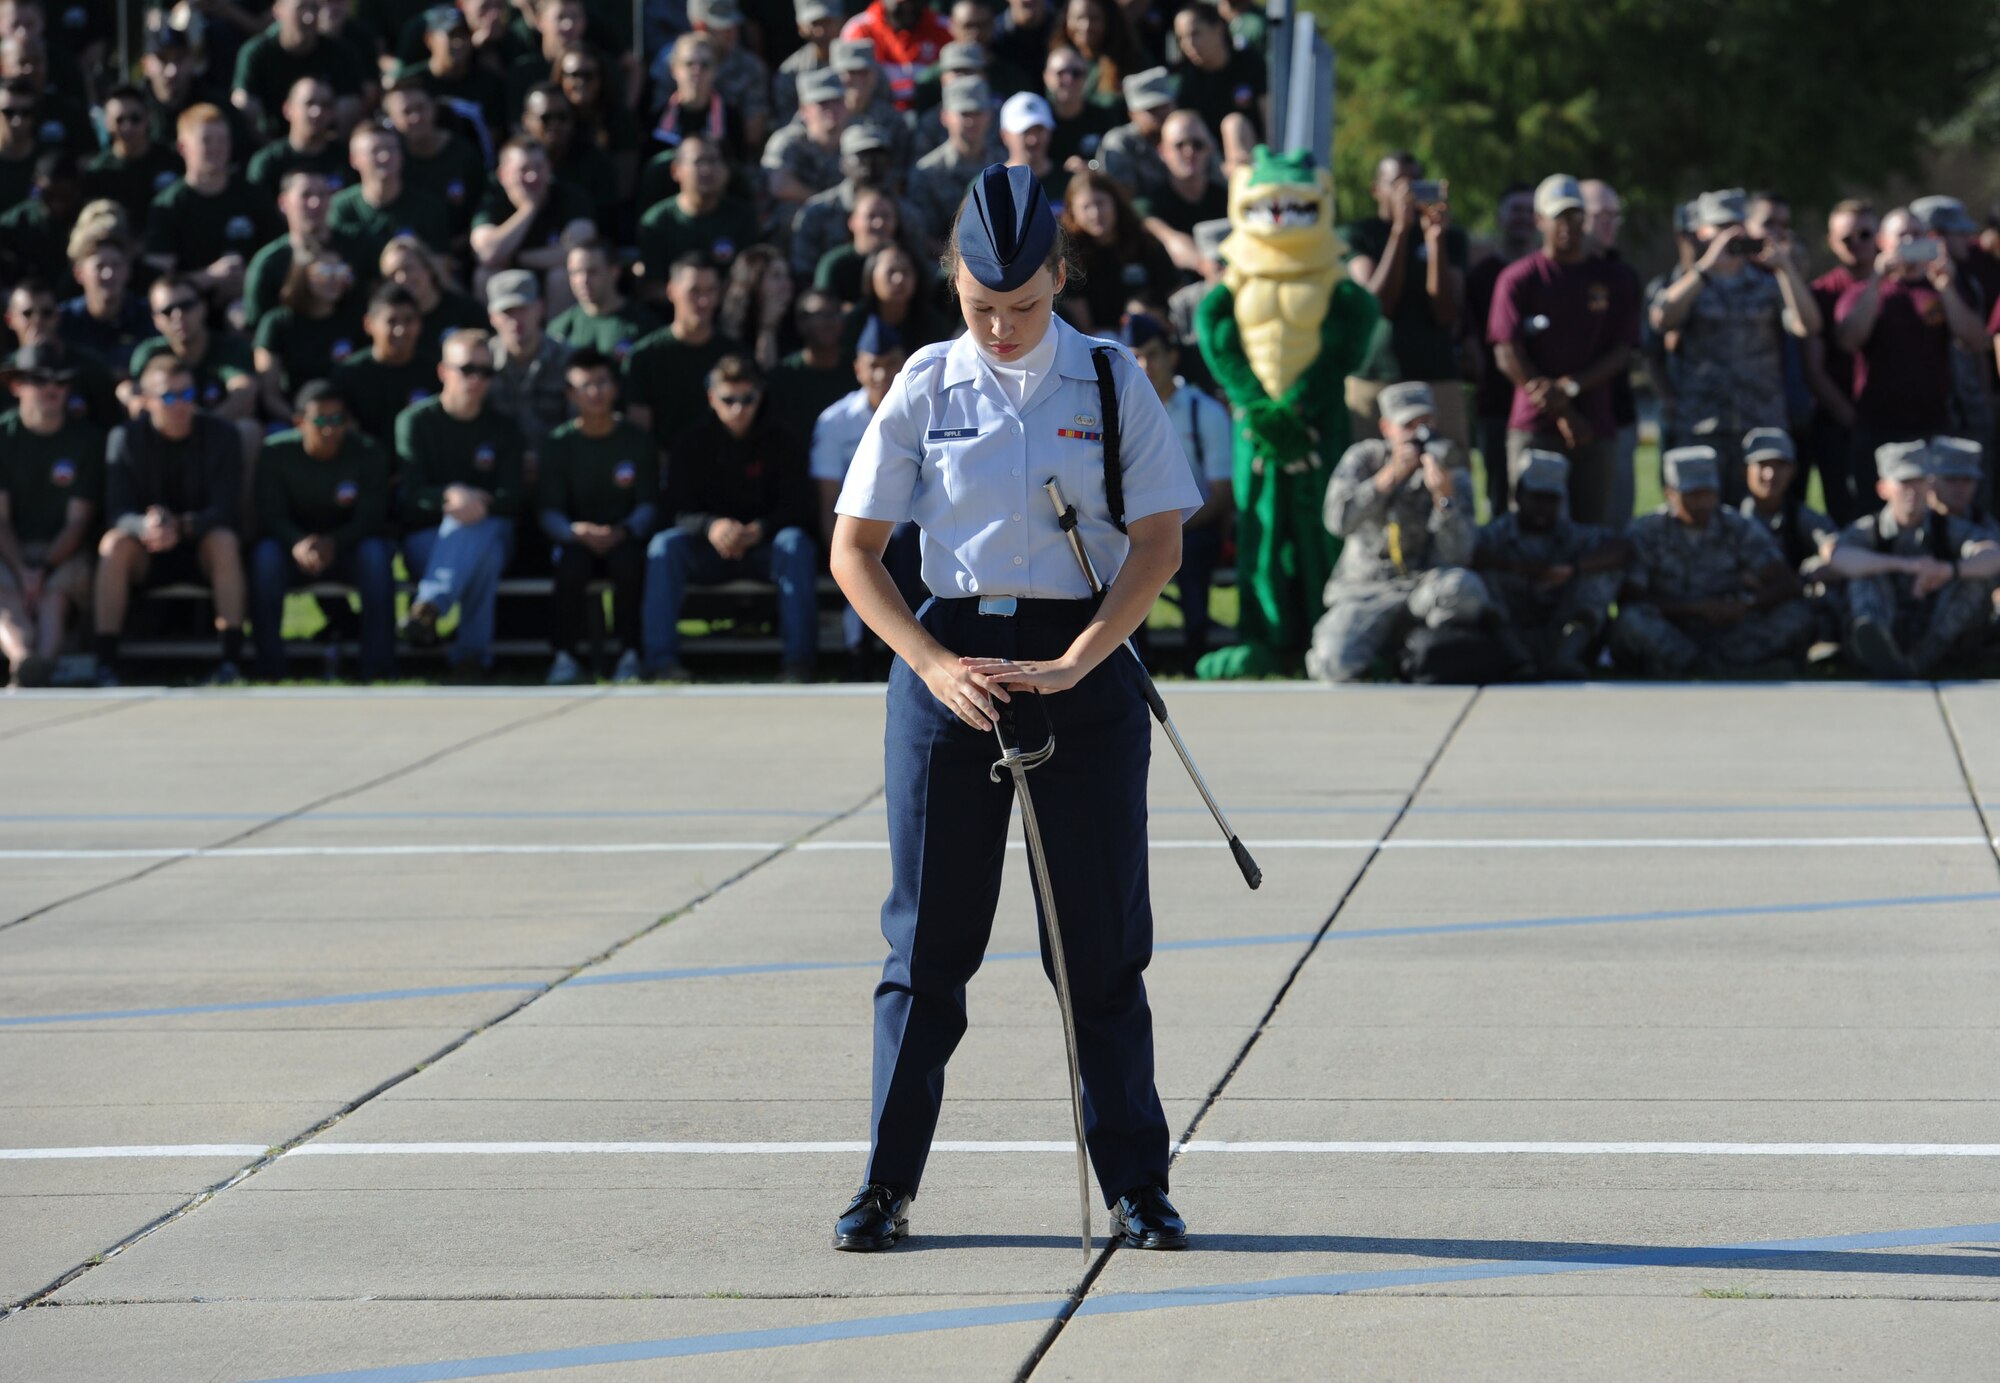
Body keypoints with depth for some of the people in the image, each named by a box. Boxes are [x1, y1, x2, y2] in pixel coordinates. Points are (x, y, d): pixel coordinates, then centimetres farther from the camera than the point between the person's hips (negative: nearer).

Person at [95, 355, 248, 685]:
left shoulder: (221, 434, -9)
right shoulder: (126, 438, -7)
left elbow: (225, 511, -17)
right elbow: (118, 513, -14)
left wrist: (181, 525, -37)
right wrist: (145, 527, -39)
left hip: (203, 550, -1)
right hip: (148, 557, 1)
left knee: (224, 541, -33)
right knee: (115, 544, -30)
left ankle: (232, 657, -35)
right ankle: (105, 662, -33)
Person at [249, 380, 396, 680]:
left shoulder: (368, 455, -9)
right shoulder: (276, 453, -9)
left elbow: (369, 519, -17)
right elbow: (271, 515, -15)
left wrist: (333, 542, -39)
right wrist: (298, 544, -39)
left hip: (347, 547, 0)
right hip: (294, 547, 0)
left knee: (375, 553, -34)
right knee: (265, 554, -33)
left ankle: (377, 671, -33)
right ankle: (268, 671, -32)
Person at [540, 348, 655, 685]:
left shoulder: (638, 440, 4)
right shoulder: (559, 444, 4)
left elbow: (649, 505, -3)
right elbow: (550, 512, -4)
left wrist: (622, 532, -25)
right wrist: (577, 532, -27)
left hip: (625, 540, 0)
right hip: (578, 541, 0)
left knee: (628, 559, -35)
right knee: (571, 562, -35)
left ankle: (629, 655, -27)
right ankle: (565, 655, -28)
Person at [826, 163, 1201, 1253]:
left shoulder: (1111, 381, 1)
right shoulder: (925, 387, 2)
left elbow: (1160, 541, -2)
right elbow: (853, 551, 3)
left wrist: (1073, 664, -14)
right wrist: (935, 665, -11)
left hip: (1084, 662, 0)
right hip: (949, 657, 0)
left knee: (1102, 937, 1)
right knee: (928, 931, 2)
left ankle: (1136, 1185, 7)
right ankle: (888, 1183, 7)